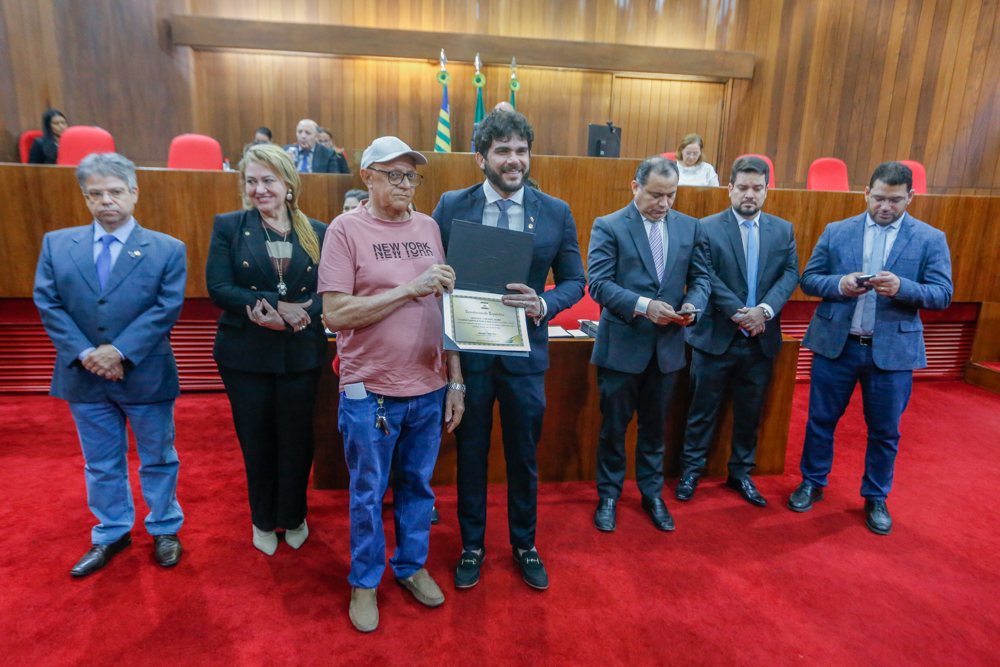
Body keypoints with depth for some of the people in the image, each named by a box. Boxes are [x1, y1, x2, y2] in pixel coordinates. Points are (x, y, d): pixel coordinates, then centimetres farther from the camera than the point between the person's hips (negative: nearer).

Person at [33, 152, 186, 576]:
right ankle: (112, 534, 37)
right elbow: (47, 303, -2)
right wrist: (84, 353, -14)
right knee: (101, 465, 18)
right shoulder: (56, 244, 4)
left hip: (146, 377, -2)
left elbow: (167, 307, -12)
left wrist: (120, 351, -20)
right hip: (84, 380, 3)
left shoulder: (167, 249, -5)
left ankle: (164, 529, 32)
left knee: (157, 459, 12)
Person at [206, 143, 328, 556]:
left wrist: (294, 314, -23)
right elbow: (218, 287, -10)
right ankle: (263, 520, 35)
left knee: (296, 438, 11)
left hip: (301, 353, 1)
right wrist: (278, 304, -22)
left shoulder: (317, 233, 2)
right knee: (256, 440, 12)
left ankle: (294, 516, 34)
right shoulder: (228, 226, 0)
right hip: (246, 353, 0)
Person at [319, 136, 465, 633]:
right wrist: (409, 289, -19)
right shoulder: (347, 229, -7)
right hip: (370, 391, -3)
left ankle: (412, 565, 41)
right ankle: (365, 582, 35)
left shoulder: (429, 228, 5)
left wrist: (455, 381, 4)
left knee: (417, 485, 19)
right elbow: (335, 314, -15)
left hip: (428, 389, 4)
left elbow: (446, 309, 7)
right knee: (368, 494, 13)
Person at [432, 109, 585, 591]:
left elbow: (574, 280, 2)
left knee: (524, 457, 15)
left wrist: (543, 304, -19)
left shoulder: (556, 212, -1)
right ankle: (472, 546, 37)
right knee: (471, 453, 15)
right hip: (467, 350, 0)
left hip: (526, 352, 1)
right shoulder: (451, 206, -3)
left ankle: (524, 545, 39)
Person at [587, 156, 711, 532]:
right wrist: (643, 305, -25)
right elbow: (598, 283, -14)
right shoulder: (608, 227, -6)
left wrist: (693, 304, -11)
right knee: (613, 427, 9)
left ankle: (652, 494, 36)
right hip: (621, 345, -3)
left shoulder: (689, 227, 7)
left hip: (667, 346, 4)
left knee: (654, 426, 17)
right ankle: (608, 496, 29)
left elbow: (701, 277, 11)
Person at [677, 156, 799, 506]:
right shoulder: (707, 228, -4)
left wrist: (765, 309, -16)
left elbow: (790, 274, 0)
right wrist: (738, 313, -19)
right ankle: (691, 470, 23)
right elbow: (707, 278, -12)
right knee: (703, 409, 7)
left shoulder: (783, 230, 9)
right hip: (716, 337, -3)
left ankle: (741, 473, 31)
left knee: (750, 411, 15)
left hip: (762, 339, 4)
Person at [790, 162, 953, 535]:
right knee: (821, 420, 11)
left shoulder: (930, 239, 1)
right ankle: (812, 483, 32)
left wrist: (901, 287, -23)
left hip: (893, 350, 0)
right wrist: (839, 284, -18)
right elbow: (809, 279, 2)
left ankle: (876, 499, 32)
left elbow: (942, 294, -4)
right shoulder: (836, 232, 4)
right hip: (836, 344, 1)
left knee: (884, 431, 11)